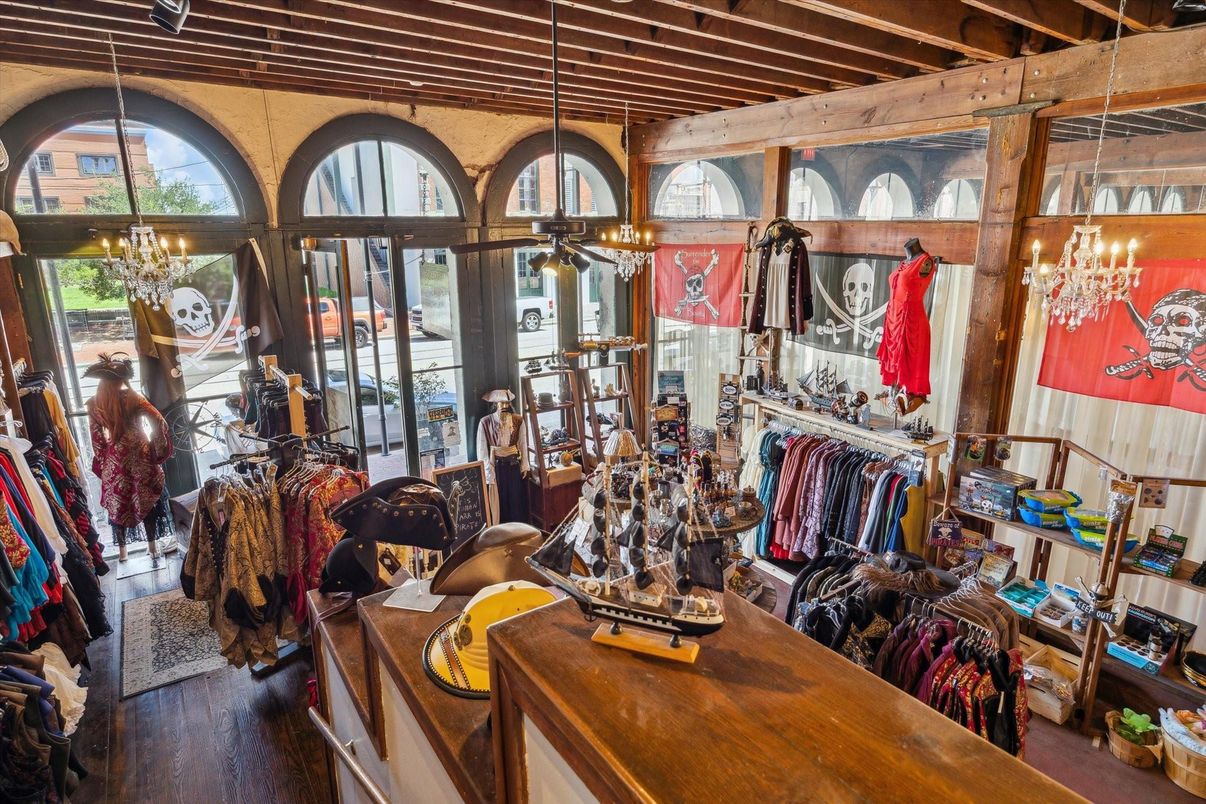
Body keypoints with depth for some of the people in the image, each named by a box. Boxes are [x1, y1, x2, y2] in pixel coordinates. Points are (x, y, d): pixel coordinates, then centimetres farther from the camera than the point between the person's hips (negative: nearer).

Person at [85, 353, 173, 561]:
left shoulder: (93, 404, -7)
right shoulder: (132, 397, -15)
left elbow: (97, 438, -2)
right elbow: (160, 423, -18)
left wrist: (102, 460, 10)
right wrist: (157, 449, -5)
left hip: (115, 459, 2)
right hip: (140, 455, -2)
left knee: (117, 503, 16)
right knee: (146, 500, 11)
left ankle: (122, 550, 25)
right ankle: (152, 546, 18)